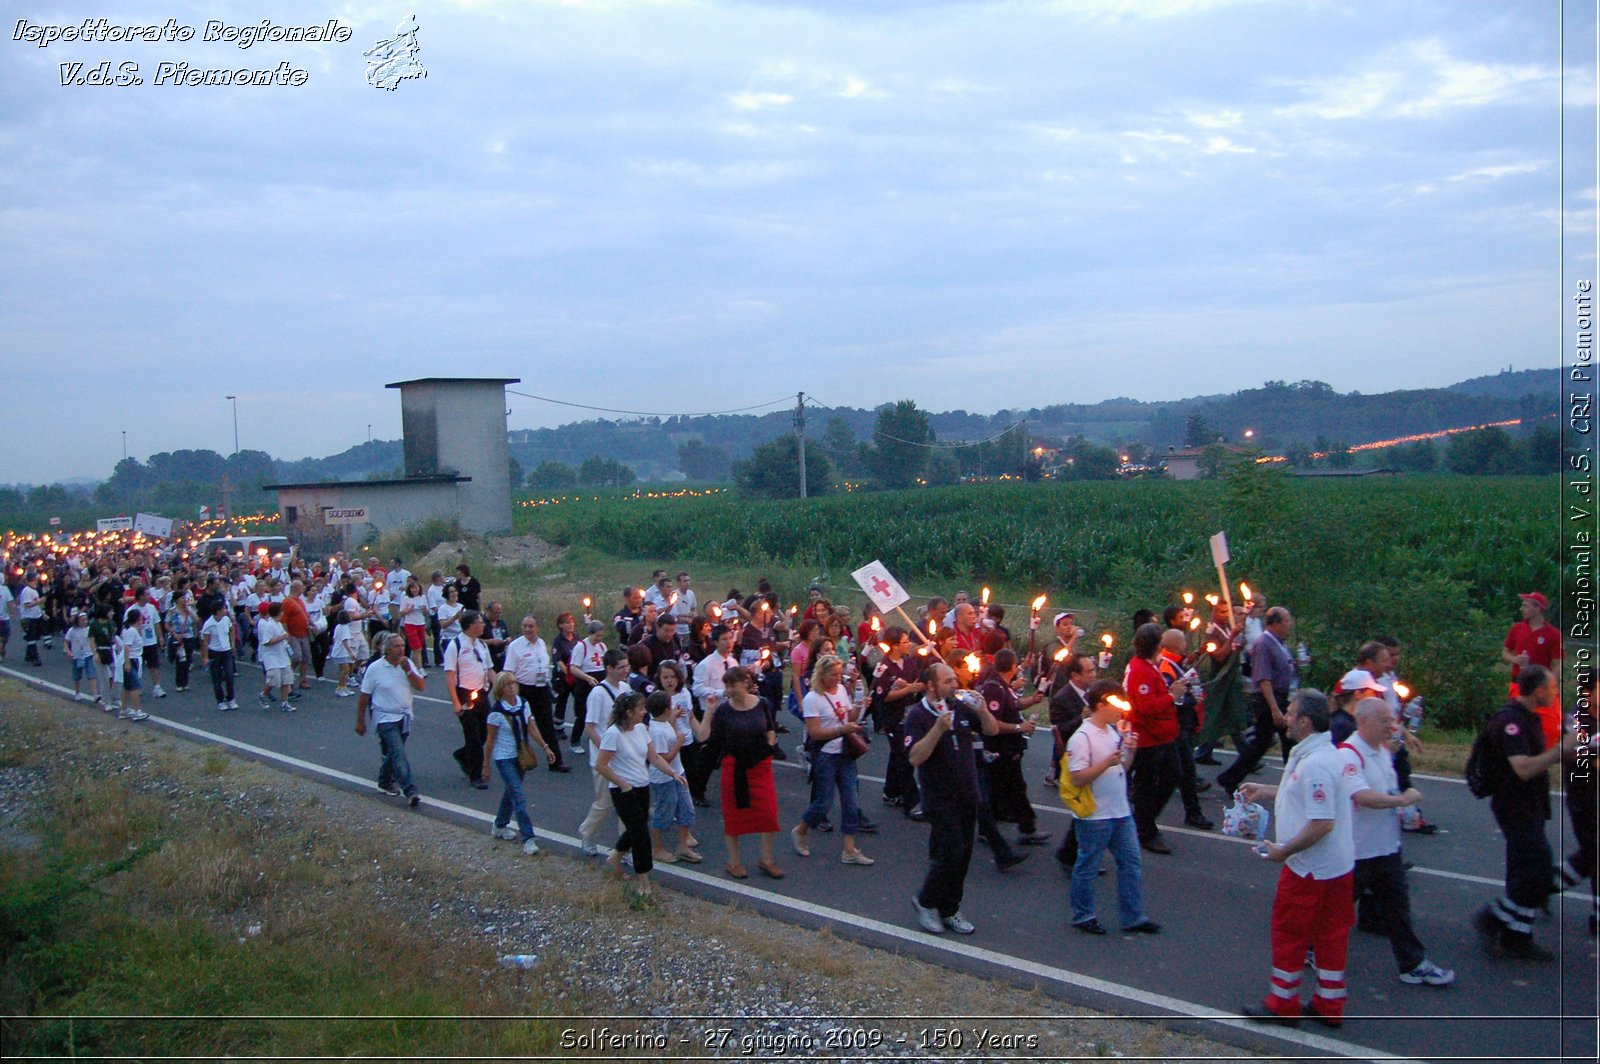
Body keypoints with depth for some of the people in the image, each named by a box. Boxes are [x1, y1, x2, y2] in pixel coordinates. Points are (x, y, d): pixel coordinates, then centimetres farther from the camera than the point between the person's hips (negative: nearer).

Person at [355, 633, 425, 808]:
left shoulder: (407, 664, 2)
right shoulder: (375, 668, -9)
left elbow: (420, 686, -6)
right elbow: (364, 697, -4)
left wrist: (407, 670, -19)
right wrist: (360, 721, -2)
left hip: (404, 716, 5)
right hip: (385, 718, -5)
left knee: (394, 752, 17)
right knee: (398, 754, -16)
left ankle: (385, 782, 38)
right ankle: (410, 792, -22)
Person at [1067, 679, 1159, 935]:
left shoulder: (1114, 732, 8)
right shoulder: (1081, 738, -18)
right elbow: (1078, 778, -22)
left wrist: (1131, 752, -1)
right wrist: (1107, 763, -28)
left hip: (1120, 812, 8)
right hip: (1094, 816, -8)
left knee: (1130, 862, 11)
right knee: (1087, 866, 7)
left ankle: (1133, 917, 20)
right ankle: (1083, 915, 22)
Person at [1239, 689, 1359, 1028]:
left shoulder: (1314, 764, -27)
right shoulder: (1325, 753, 7)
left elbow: (1322, 823, -29)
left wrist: (1284, 850, -20)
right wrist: (1263, 790, 23)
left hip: (1309, 867, -10)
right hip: (1338, 864, 10)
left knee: (1289, 932, 6)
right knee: (1331, 934, 16)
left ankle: (1283, 1004, 18)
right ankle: (1330, 1005, 25)